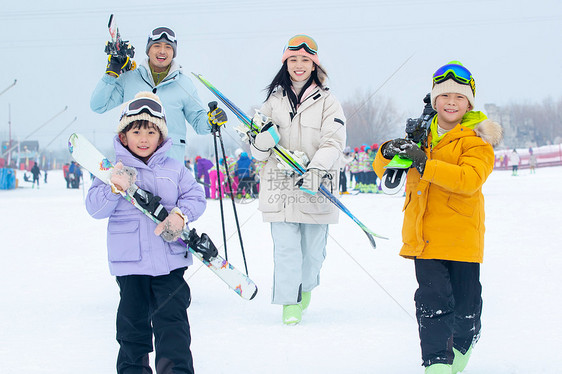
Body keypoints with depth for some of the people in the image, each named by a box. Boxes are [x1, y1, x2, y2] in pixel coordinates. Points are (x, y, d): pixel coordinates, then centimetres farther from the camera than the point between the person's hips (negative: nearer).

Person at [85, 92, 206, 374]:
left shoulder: (174, 169, 6)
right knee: (133, 319, 8)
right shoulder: (114, 170, 2)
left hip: (170, 259, 1)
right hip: (130, 261, 0)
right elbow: (95, 208, -5)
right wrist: (115, 189, -22)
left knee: (172, 318, -3)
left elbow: (195, 198, 5)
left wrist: (180, 215, -14)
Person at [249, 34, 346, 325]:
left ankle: (306, 286, 34)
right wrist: (263, 140, -14)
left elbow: (333, 143, -9)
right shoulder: (274, 101, 11)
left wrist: (316, 170, -25)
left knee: (313, 248, 8)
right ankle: (290, 301, 3)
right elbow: (256, 150, 11)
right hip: (280, 187, 1)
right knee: (286, 247, -6)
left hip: (315, 189, -1)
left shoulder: (328, 103, 3)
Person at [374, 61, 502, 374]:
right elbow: (383, 170, 14)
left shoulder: (476, 139, -3)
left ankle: (462, 346, 34)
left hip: (462, 235, -2)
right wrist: (389, 152, -11)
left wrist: (424, 164, -28)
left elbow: (470, 179, -21)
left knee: (464, 305, 4)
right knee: (432, 301, -8)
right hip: (425, 236, 2)